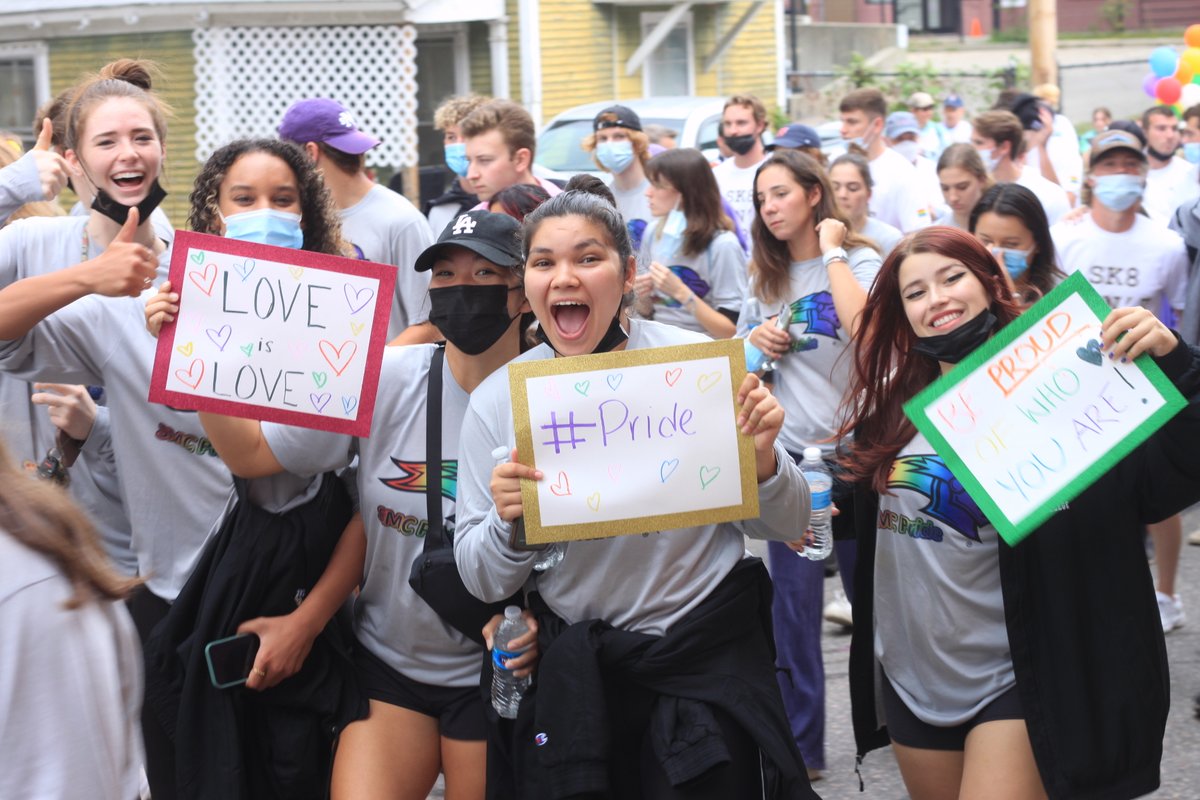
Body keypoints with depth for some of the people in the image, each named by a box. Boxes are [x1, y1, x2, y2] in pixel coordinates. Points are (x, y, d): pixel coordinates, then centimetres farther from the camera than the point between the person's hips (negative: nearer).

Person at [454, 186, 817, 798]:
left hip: (708, 654, -1)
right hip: (574, 673, 1)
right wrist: (507, 524, -21)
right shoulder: (497, 399, -5)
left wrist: (762, 459, -20)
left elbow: (785, 527, 0)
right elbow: (484, 582, 0)